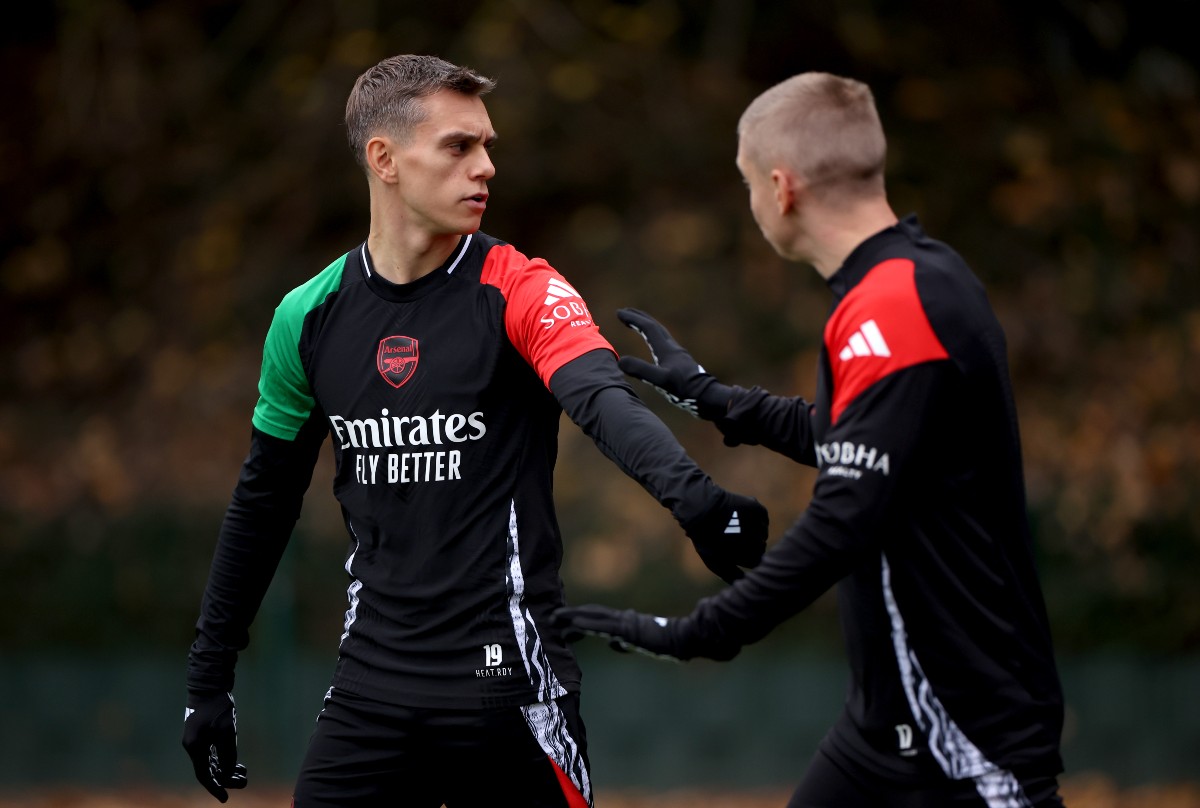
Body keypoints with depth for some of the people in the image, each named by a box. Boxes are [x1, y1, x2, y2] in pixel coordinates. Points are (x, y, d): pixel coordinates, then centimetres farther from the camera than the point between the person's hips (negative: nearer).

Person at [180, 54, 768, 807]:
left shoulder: (520, 291, -6)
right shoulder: (310, 317, 4)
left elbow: (606, 402, -25)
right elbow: (263, 502, 15)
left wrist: (693, 495, -45)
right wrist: (209, 675, 15)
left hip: (507, 683, -3)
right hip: (374, 682, 3)